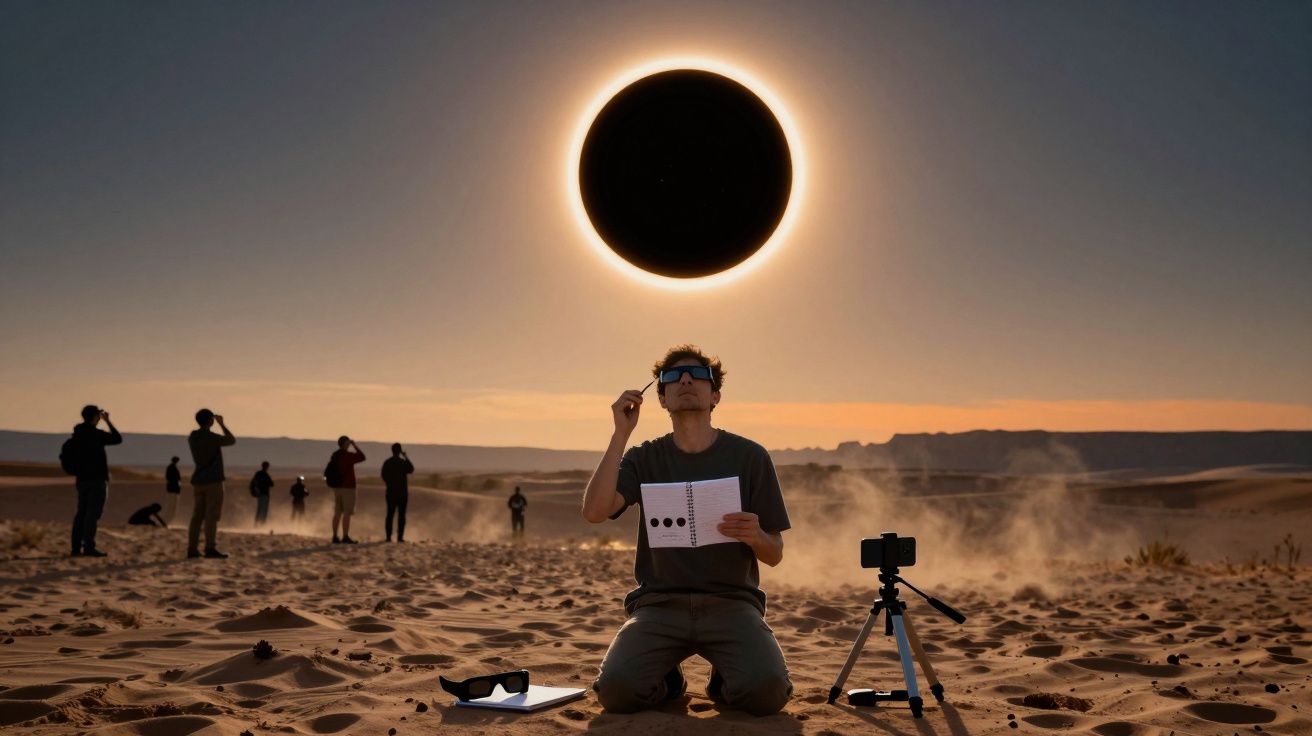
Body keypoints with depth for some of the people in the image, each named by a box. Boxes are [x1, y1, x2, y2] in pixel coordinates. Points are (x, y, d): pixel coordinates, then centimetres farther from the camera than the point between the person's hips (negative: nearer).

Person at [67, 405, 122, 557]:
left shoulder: (77, 434, 9)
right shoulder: (96, 434, -13)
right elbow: (118, 439, 0)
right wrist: (108, 421, 4)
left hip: (82, 479, 7)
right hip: (97, 479, -7)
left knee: (81, 513, 9)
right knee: (93, 513, -7)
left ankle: (76, 547, 7)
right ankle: (89, 547, -11)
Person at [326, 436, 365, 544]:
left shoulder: (334, 456, 10)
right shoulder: (348, 455, -13)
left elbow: (327, 472, 12)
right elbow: (362, 457, -1)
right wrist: (355, 446, 4)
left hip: (336, 487, 7)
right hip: (347, 487, -7)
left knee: (337, 513, 9)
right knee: (347, 513, -7)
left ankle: (335, 537, 8)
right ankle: (345, 537, -10)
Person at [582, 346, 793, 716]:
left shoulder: (750, 457, 3)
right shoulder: (644, 458, 7)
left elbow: (774, 555, 5)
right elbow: (595, 511, -12)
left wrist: (756, 536, -19)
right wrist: (621, 433, -12)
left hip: (731, 601, 0)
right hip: (660, 602, 1)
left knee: (766, 692, -27)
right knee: (616, 690, -25)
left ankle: (724, 679, 9)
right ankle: (667, 680, 10)